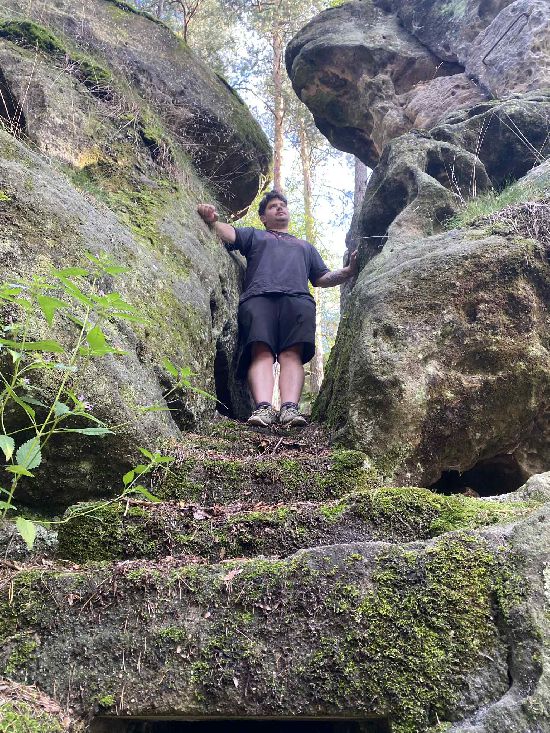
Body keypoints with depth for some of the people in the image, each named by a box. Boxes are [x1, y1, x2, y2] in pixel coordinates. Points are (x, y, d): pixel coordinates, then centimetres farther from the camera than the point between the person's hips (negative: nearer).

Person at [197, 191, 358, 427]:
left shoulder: (306, 246, 42)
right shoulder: (254, 235, 36)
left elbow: (322, 279, 32)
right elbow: (229, 233, 15)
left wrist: (350, 271, 15)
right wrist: (212, 220, -7)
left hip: (298, 299, 2)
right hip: (258, 297, -1)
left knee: (292, 354, -23)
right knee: (262, 352, -25)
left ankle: (290, 408, -41)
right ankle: (263, 407, -43)